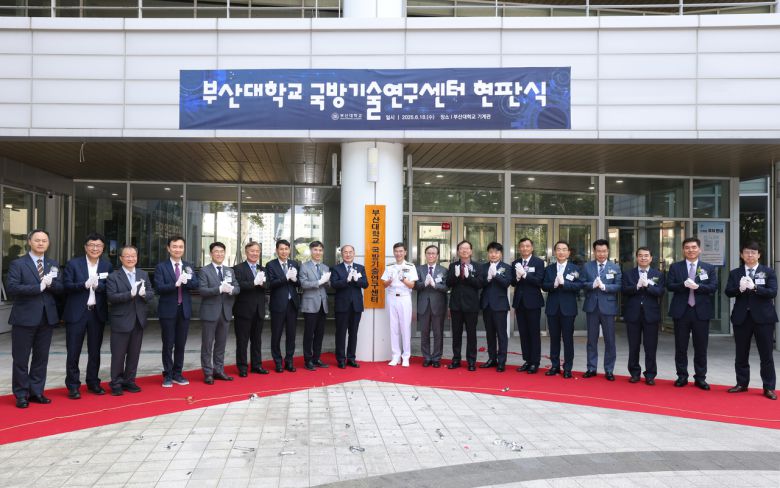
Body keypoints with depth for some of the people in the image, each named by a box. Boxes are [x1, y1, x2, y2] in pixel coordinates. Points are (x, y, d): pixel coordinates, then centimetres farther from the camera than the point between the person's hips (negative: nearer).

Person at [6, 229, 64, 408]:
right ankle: (21, 395, 15)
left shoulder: (53, 265, 11)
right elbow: (11, 288, -15)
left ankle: (36, 392, 21)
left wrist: (50, 283, -16)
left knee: (41, 358, 10)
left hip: (47, 317, 4)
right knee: (21, 359, 4)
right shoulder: (17, 264, -3)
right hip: (25, 318, -4)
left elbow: (61, 288, 5)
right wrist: (39, 287, -19)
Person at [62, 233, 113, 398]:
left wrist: (97, 285, -20)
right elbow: (66, 286, -9)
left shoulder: (107, 265, 4)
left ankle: (93, 382, 25)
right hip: (76, 313, -2)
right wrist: (85, 284, -23)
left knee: (95, 351, 12)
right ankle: (73, 386, 13)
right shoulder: (73, 264, -1)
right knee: (73, 351, 3)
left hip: (98, 313, 2)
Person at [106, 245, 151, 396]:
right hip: (121, 321, -4)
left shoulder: (143, 274, 10)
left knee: (134, 353, 11)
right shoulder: (113, 276, -5)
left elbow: (150, 293, 4)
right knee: (118, 354, 3)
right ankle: (116, 383, 15)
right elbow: (111, 297, -15)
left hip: (139, 320, 4)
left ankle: (129, 380, 24)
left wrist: (144, 294, -18)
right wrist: (130, 294, -27)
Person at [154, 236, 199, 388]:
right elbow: (159, 288, -15)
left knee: (181, 344, 10)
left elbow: (196, 285, -5)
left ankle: (177, 374, 22)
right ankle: (167, 375, 15)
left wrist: (186, 281, -26)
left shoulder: (188, 266, 8)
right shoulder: (161, 267, -3)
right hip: (168, 310, -3)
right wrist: (176, 284, -29)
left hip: (184, 310, 3)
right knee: (168, 344, 4)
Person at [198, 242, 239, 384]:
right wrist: (220, 289, -25)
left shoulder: (230, 271, 12)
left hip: (225, 312, 5)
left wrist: (231, 289, -17)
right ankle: (208, 373, 10)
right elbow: (202, 290, -15)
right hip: (210, 312, -5)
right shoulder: (204, 271, -4)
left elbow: (237, 288, 6)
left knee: (221, 344, 12)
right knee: (207, 344, 2)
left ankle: (219, 371, 22)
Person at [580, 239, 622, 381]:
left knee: (609, 340, 3)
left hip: (608, 307, -1)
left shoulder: (615, 267, 2)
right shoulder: (587, 266, 5)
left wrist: (604, 286, -20)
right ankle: (591, 368, 18)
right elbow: (582, 283, 0)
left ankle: (609, 370, 12)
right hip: (591, 306, 1)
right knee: (592, 339, 9)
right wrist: (592, 285, -18)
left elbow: (618, 286, -6)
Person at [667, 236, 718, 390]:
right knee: (680, 347, 6)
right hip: (681, 311, 0)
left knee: (701, 347, 5)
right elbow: (669, 285, -3)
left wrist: (697, 286, -20)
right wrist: (684, 285, -21)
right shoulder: (675, 267, 6)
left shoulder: (709, 268, 7)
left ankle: (700, 377, 14)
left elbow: (713, 287, -4)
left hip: (701, 311, 0)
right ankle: (682, 376, 15)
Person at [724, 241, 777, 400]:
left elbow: (772, 292, -9)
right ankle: (742, 384, 20)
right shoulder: (735, 273, 8)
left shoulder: (768, 272, 2)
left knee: (766, 354, 1)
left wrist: (754, 287, -22)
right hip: (741, 317, 2)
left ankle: (769, 387, 9)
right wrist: (740, 288, -22)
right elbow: (728, 292, -2)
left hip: (763, 317, -2)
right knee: (741, 354, 10)